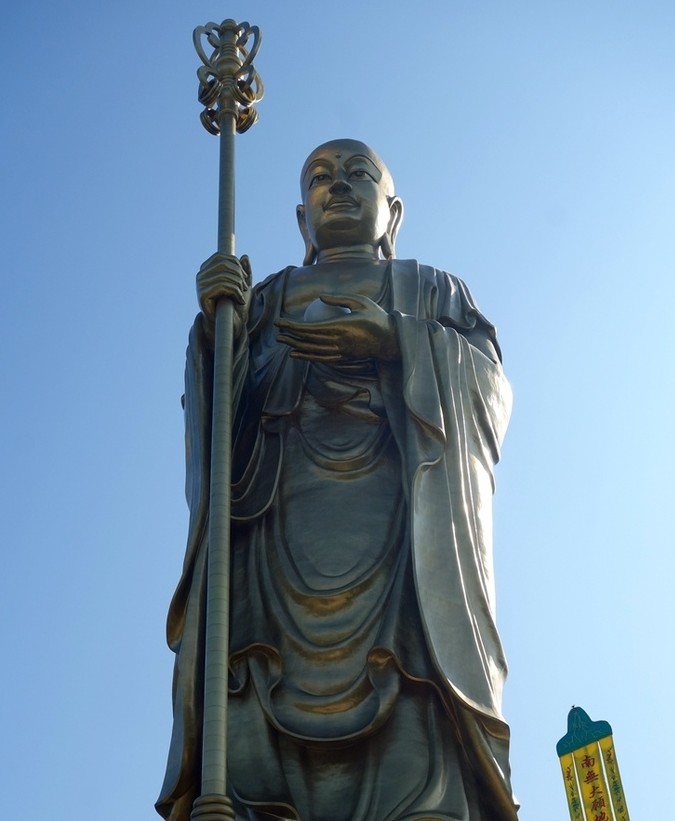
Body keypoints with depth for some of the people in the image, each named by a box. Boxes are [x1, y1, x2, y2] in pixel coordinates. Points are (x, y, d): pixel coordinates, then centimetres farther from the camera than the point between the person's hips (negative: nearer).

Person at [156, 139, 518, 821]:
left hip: (405, 509, -1)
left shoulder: (433, 292, 30)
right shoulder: (269, 297, 32)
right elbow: (224, 414, 17)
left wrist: (395, 339, -4)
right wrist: (218, 325, -2)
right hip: (282, 515, 1)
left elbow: (490, 388, 11)